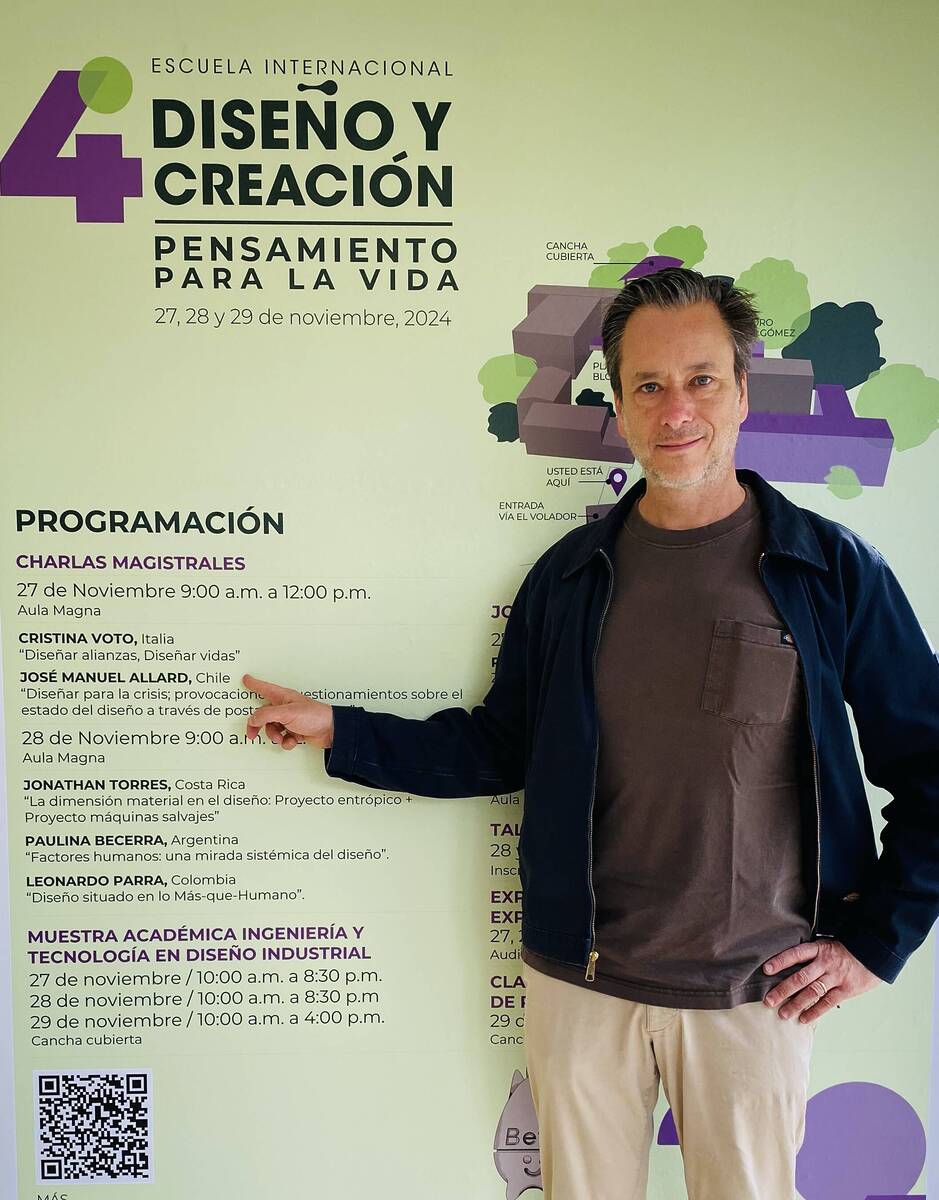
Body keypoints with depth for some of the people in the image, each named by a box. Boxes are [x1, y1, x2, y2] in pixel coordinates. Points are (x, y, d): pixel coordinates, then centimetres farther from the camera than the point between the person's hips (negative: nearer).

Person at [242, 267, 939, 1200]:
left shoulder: (832, 570, -6)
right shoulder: (568, 575, 1)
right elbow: (500, 747, 7)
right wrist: (338, 732, 3)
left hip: (752, 995, -1)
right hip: (581, 982, 2)